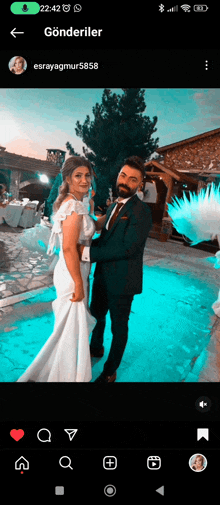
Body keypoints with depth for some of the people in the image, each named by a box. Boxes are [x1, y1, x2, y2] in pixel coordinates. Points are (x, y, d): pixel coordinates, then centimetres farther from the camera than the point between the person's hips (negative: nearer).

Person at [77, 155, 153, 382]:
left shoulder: (141, 211, -22)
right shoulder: (114, 205, 7)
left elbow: (128, 247, -30)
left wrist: (88, 252, -30)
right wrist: (86, 245, -7)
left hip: (121, 281, -8)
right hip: (103, 276, 8)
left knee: (118, 327, 12)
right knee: (96, 315, 27)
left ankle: (110, 372, 33)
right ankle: (96, 348, 56)